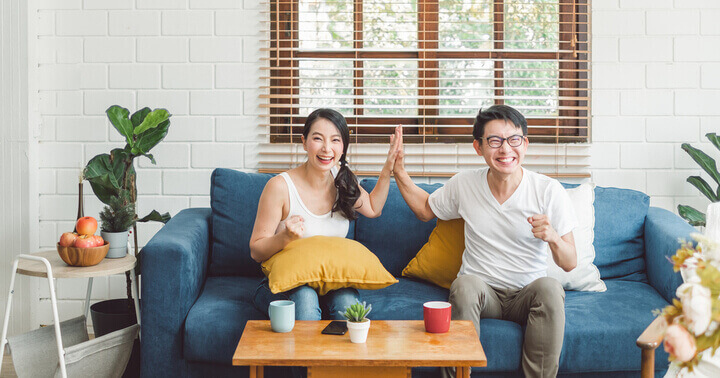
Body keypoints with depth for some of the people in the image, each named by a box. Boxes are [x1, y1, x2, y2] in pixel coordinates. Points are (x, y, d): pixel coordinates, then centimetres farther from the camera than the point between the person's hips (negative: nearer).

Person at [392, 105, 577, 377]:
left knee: (550, 288, -33)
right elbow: (426, 209, 19)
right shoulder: (464, 185, -1)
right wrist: (399, 171, 7)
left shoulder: (548, 191, -8)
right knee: (465, 284, -32)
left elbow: (570, 264, -6)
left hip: (526, 294, 0)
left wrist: (553, 238, -28)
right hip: (481, 291, 1)